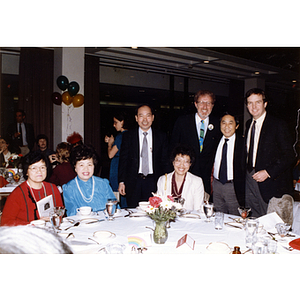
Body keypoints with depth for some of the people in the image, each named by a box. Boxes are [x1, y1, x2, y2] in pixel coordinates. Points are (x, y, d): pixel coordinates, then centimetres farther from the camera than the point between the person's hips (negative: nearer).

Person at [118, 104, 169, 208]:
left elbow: (165, 161, 7)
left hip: (154, 183, 0)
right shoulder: (128, 136, 5)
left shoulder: (161, 136, 6)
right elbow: (123, 160, 5)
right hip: (133, 183, 0)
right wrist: (121, 181, -1)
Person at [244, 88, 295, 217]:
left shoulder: (278, 125, -7)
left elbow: (289, 156, -10)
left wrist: (268, 172, -17)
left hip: (270, 181, -5)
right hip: (250, 179, 6)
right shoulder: (248, 124, 12)